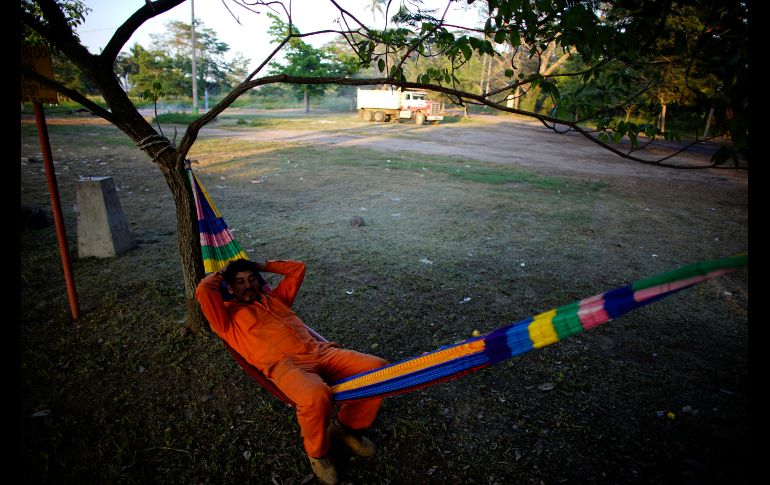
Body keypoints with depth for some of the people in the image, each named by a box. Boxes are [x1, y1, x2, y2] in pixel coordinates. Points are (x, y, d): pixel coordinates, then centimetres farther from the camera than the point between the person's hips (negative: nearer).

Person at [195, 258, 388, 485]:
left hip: (319, 351, 6)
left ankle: (346, 426, 12)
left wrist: (261, 266, 36)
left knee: (379, 368, -14)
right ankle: (317, 452, -3)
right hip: (283, 363, -6)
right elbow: (203, 290, 2)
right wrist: (220, 274, 23)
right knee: (316, 396, -41)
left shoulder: (275, 297, 33)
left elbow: (297, 268, 37)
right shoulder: (228, 315, 18)